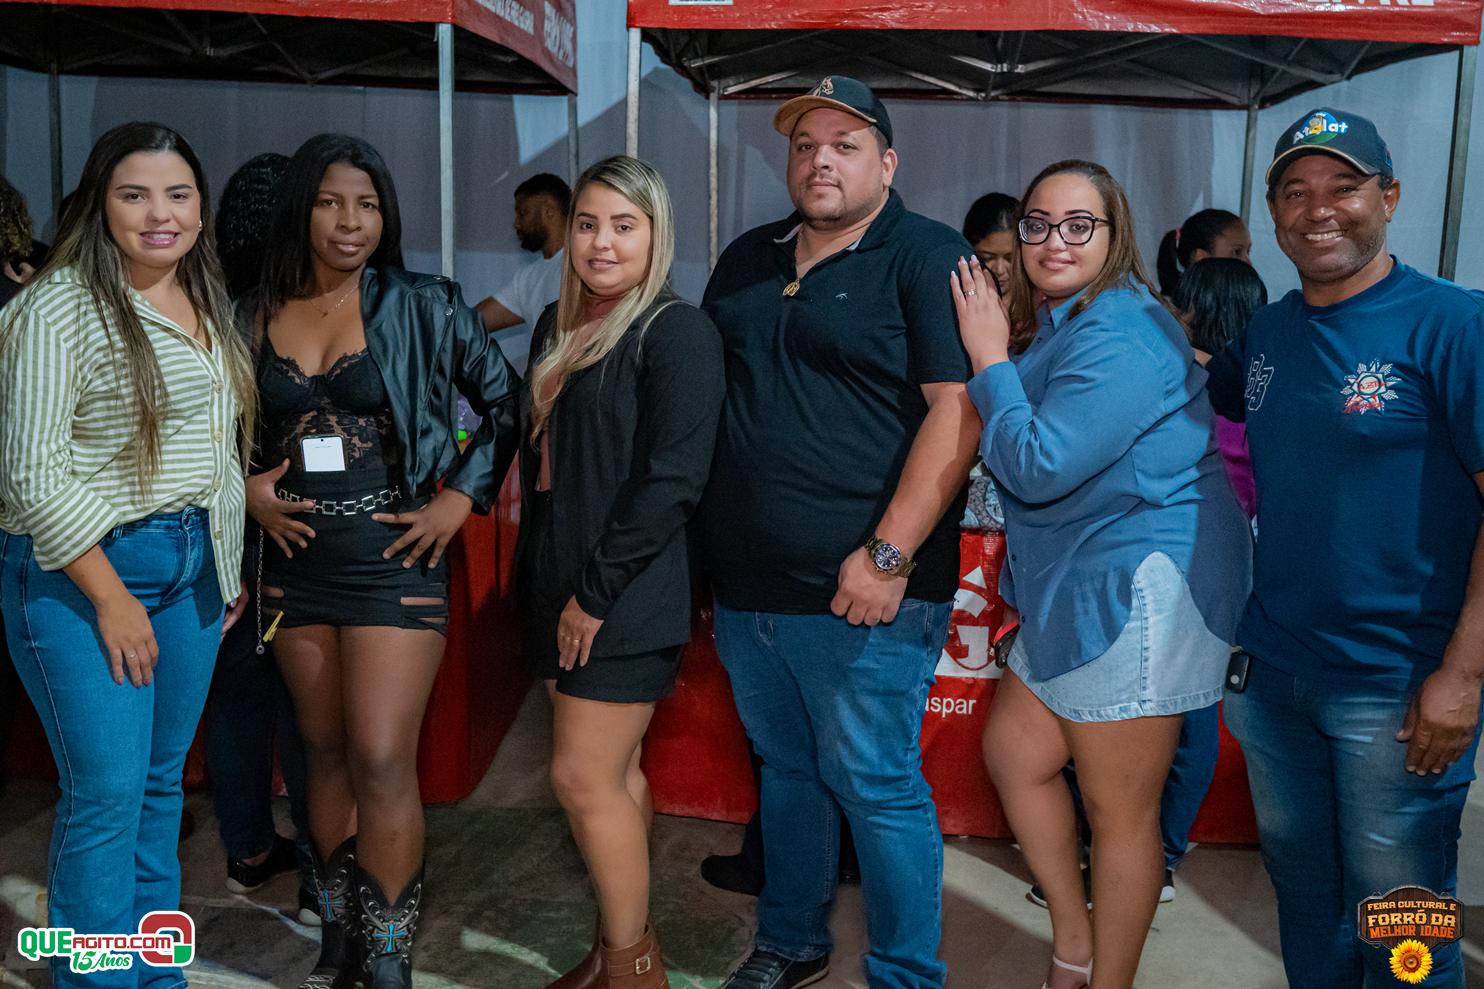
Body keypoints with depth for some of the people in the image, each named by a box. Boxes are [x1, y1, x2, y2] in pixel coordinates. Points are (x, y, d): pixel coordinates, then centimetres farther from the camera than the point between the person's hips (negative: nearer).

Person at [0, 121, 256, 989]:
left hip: (192, 564, 7)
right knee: (108, 795, -4)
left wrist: (230, 566, 13)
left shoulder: (210, 304, 11)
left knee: (163, 783, 14)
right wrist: (110, 598, -15)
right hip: (81, 571, -7)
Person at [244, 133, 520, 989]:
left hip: (393, 557, -4)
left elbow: (508, 401, 0)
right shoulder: (258, 316, 5)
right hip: (296, 559, 4)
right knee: (326, 756, 13)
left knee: (382, 764, -6)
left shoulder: (423, 307, -4)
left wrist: (462, 496, -5)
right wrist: (247, 488, 2)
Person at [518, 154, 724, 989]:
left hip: (626, 600, -7)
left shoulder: (677, 332, -11)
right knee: (616, 772, 14)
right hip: (561, 590, 7)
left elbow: (673, 479, -19)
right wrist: (541, 580, 14)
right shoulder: (557, 327, 13)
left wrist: (597, 592, -17)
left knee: (585, 778, -3)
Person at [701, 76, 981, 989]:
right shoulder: (747, 261, 15)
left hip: (860, 593, -6)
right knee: (787, 772, 19)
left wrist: (888, 555, -20)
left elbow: (958, 410, -15)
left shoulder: (929, 257, -6)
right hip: (745, 587, 7)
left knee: (876, 786, 2)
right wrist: (700, 552, 13)